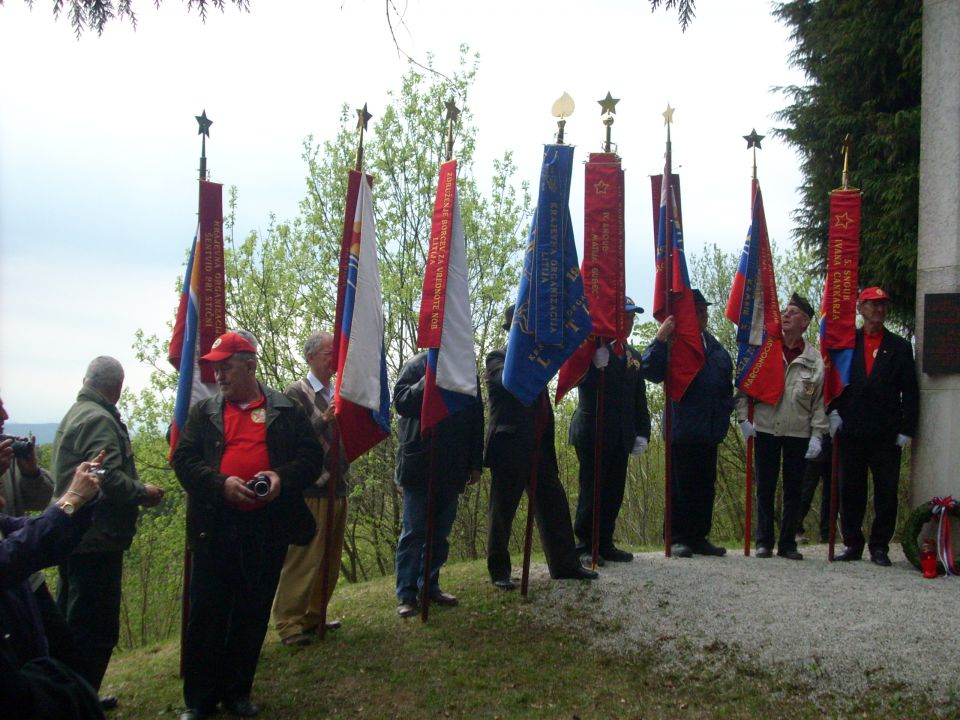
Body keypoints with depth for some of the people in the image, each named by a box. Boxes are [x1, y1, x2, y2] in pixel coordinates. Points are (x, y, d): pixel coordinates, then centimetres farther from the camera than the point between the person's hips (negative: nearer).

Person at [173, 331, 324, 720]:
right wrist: (221, 483, -15)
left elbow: (312, 457, 6)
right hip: (216, 527, 0)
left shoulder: (286, 411, 7)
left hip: (268, 528, 0)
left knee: (253, 614, 10)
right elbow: (184, 459, 2)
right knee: (206, 613, 4)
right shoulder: (204, 412, 9)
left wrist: (282, 476, -14)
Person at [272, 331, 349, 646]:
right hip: (310, 491, -7)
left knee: (330, 561, 12)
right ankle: (289, 622, 2)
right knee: (302, 559, -6)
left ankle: (314, 616, 23)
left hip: (338, 490, 8)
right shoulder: (296, 394, -6)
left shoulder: (338, 394, 16)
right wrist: (324, 420, -25)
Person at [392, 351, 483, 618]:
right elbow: (401, 402, -11)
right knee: (414, 532, -1)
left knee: (440, 533, 9)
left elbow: (476, 418, 13)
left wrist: (475, 463, 9)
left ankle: (429, 586, 18)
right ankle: (406, 594, 3)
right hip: (419, 466, -4)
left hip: (451, 469, 4)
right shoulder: (416, 365, 1)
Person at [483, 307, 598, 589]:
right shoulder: (498, 358, -4)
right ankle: (499, 571, 12)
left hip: (539, 449, 7)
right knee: (503, 511, 2)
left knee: (555, 505, 7)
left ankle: (565, 564, 15)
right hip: (510, 449, -7)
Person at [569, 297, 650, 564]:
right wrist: (599, 362, -30)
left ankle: (605, 544, 16)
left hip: (621, 437, 6)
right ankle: (585, 546, 7)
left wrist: (642, 432, 9)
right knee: (591, 491, -2)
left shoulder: (633, 356, 17)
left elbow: (639, 399, 18)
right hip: (593, 432, -6)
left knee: (614, 492, 7)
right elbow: (584, 383, -17)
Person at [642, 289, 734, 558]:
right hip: (682, 432, -6)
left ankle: (699, 538, 19)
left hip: (709, 432, 6)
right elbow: (651, 372, -22)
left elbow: (727, 388, 21)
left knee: (706, 486, 10)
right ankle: (679, 539, 8)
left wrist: (723, 418, 12)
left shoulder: (717, 350, 14)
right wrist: (660, 339, -29)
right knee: (681, 487, 0)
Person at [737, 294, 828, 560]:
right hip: (765, 429, 0)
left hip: (799, 433, 1)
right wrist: (743, 418, -5)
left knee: (794, 490, 7)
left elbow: (819, 401, 4)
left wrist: (816, 435, -2)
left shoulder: (814, 359, 3)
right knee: (765, 488, 5)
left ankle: (788, 543, 17)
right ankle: (764, 541, 14)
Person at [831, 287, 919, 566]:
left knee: (887, 491, 1)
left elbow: (910, 392, 6)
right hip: (851, 430, 0)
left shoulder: (899, 347, 9)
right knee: (850, 490, 5)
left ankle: (879, 547, 10)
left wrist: (906, 429, -1)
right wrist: (834, 410, -6)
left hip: (887, 434, 0)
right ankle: (852, 545, 15)